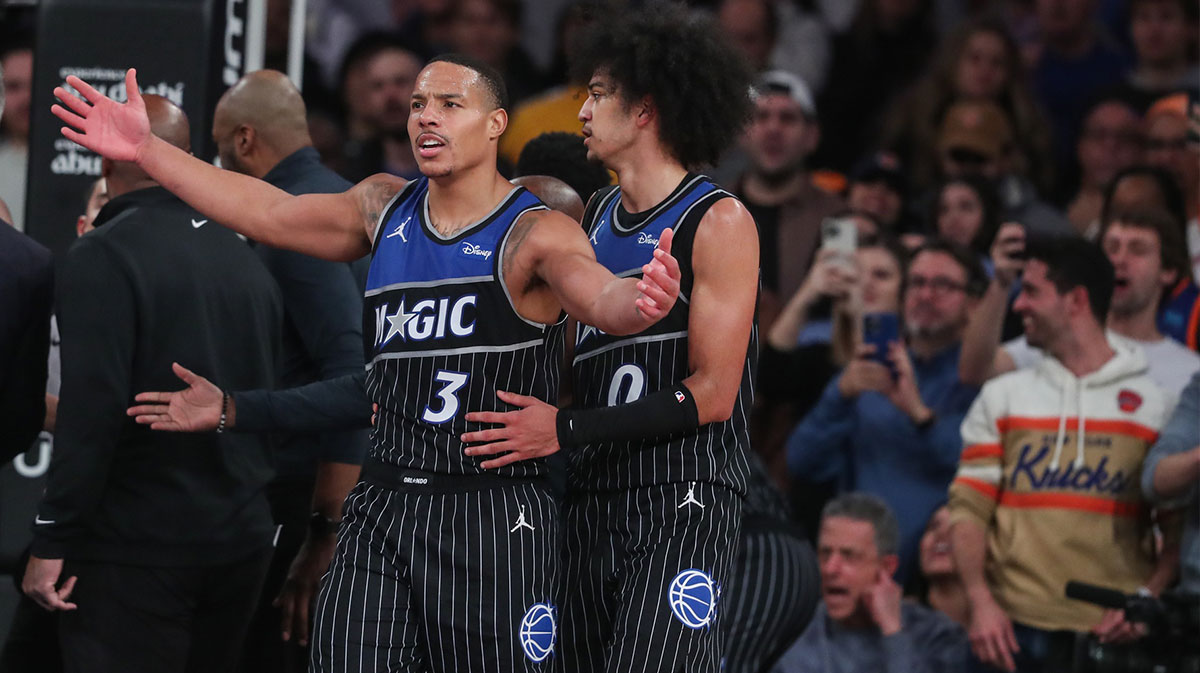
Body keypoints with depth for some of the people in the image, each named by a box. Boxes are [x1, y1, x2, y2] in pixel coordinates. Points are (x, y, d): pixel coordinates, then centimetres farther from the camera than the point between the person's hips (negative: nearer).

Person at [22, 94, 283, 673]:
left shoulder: (102, 257, -12)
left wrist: (52, 539, -16)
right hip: (242, 544, 7)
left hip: (137, 547, -7)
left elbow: (91, 410, -19)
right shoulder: (244, 259, 12)